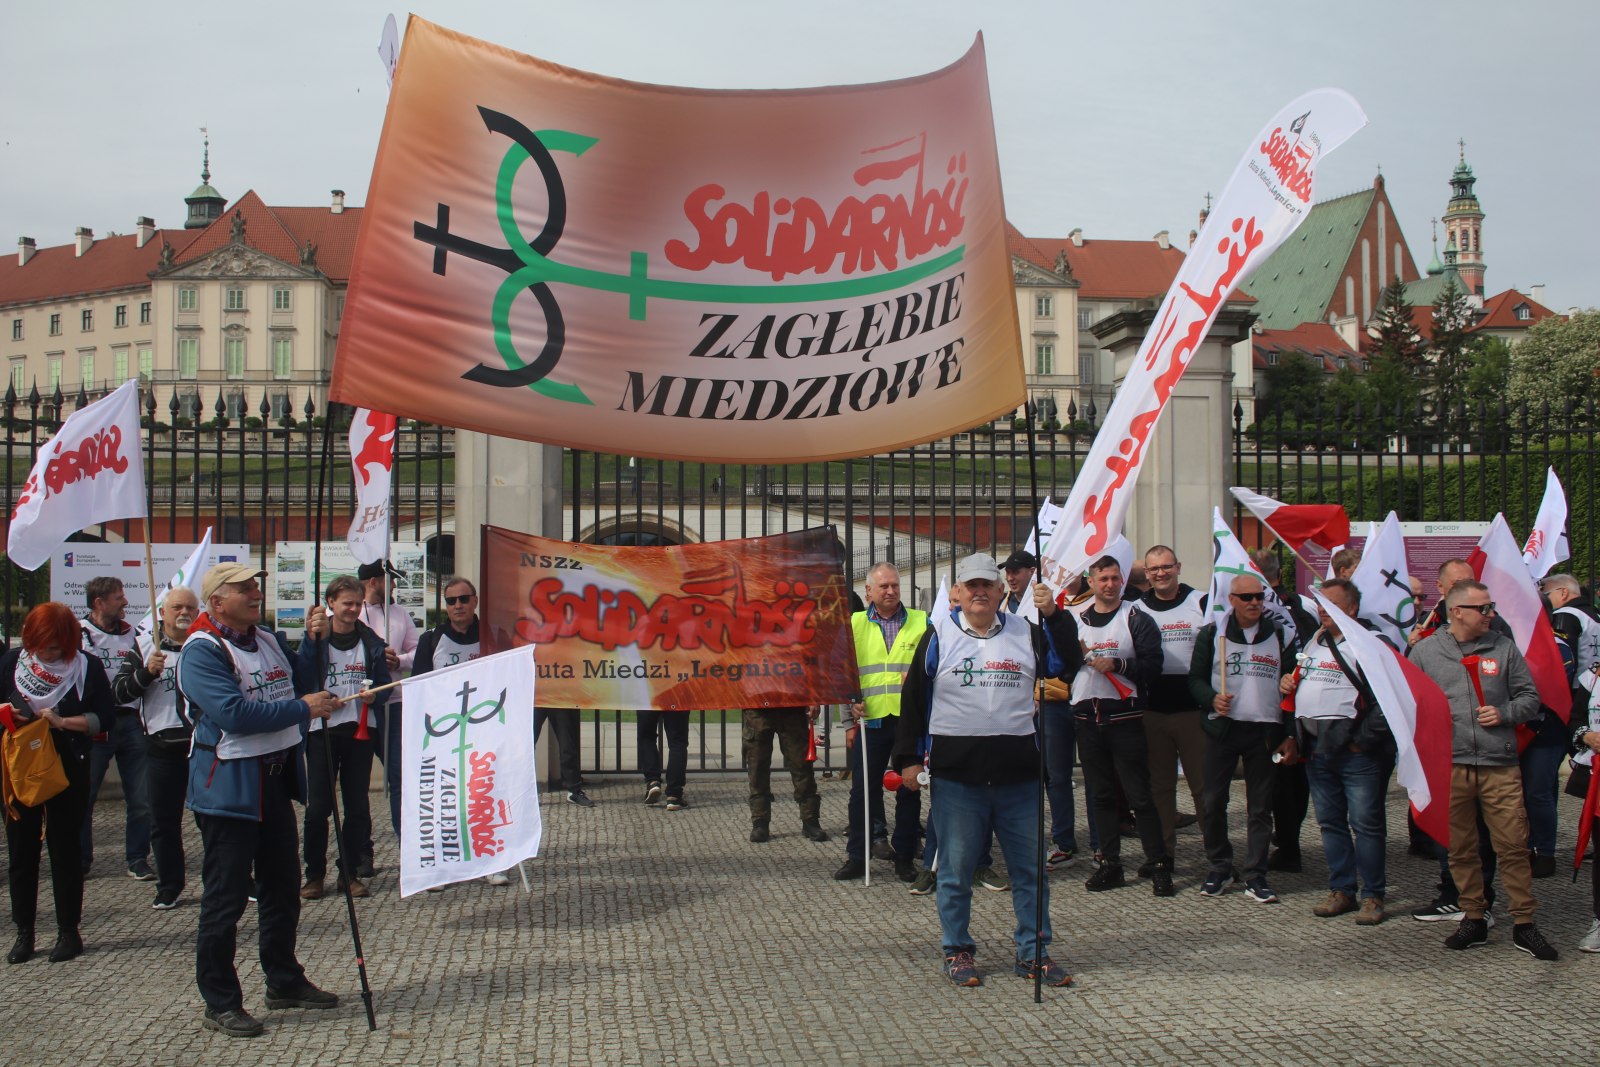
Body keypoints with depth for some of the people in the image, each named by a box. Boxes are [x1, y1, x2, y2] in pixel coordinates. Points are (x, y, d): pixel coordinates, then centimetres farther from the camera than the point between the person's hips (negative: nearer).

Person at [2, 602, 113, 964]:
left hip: (67, 771, -2)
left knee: (64, 849, 5)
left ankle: (69, 931, 14)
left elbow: (103, 717, -7)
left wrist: (63, 722, -20)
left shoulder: (86, 666, -5)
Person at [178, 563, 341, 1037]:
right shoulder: (201, 651, -14)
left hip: (276, 779, 8)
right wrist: (302, 707, -22)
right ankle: (220, 1004, 9)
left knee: (282, 889, 17)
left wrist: (314, 640, 0)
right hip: (228, 786, -8)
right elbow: (233, 713, -25)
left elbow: (303, 683, 14)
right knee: (225, 897, -1)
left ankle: (285, 982, 31)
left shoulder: (269, 640, 12)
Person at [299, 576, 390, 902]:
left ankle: (349, 873, 14)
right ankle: (314, 874, 8)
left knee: (358, 807, 4)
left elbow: (384, 685, 10)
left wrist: (374, 694, -11)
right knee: (318, 806, -2)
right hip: (322, 731, -2)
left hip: (360, 731, 2)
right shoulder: (315, 640, 1)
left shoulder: (371, 642, 8)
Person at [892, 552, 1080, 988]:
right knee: (956, 867, 5)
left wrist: (1054, 615, -8)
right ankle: (957, 950, 18)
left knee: (1031, 865, 7)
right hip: (956, 771, -2)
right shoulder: (939, 634, 1)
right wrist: (910, 757, -2)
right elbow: (914, 697, 2)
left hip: (1017, 770, 3)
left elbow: (1067, 664, 2)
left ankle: (1033, 951, 18)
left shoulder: (1024, 632, 8)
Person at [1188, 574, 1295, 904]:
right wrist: (1212, 699, -15)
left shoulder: (1280, 635, 6)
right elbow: (1195, 679, 6)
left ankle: (1255, 877, 9)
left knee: (1261, 807, 3)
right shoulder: (1211, 634, 5)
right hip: (1222, 728, 0)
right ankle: (1220, 868, 16)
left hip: (1265, 731, 0)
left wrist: (1290, 735, 0)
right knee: (1212, 802, 0)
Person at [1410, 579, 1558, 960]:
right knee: (1460, 849, 7)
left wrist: (1504, 714, -6)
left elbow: (1530, 697, 11)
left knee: (1514, 846, -2)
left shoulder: (1504, 648, 8)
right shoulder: (1425, 651, 6)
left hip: (1500, 765, 0)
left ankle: (1524, 924, 7)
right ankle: (1474, 918, 19)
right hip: (1449, 765, 0)